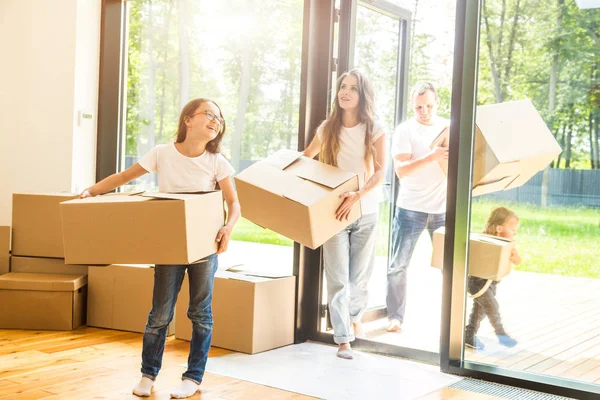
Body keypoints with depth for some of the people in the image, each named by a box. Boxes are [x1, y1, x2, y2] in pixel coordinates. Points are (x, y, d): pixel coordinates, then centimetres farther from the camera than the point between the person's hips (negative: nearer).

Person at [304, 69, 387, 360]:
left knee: (360, 274, 11)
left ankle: (355, 317, 39)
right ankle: (343, 339, 1)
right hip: (334, 210, 0)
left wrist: (357, 196, -26)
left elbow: (380, 172, -11)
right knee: (337, 278, -4)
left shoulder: (374, 131, -3)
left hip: (366, 212, 0)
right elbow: (305, 158, 19)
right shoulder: (327, 128, 2)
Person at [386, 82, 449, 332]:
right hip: (411, 209, -2)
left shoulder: (450, 128, 7)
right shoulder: (405, 131, -3)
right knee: (398, 265, 2)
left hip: (443, 209, 2)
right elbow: (401, 170, -16)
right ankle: (395, 316, 14)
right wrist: (432, 156, -30)